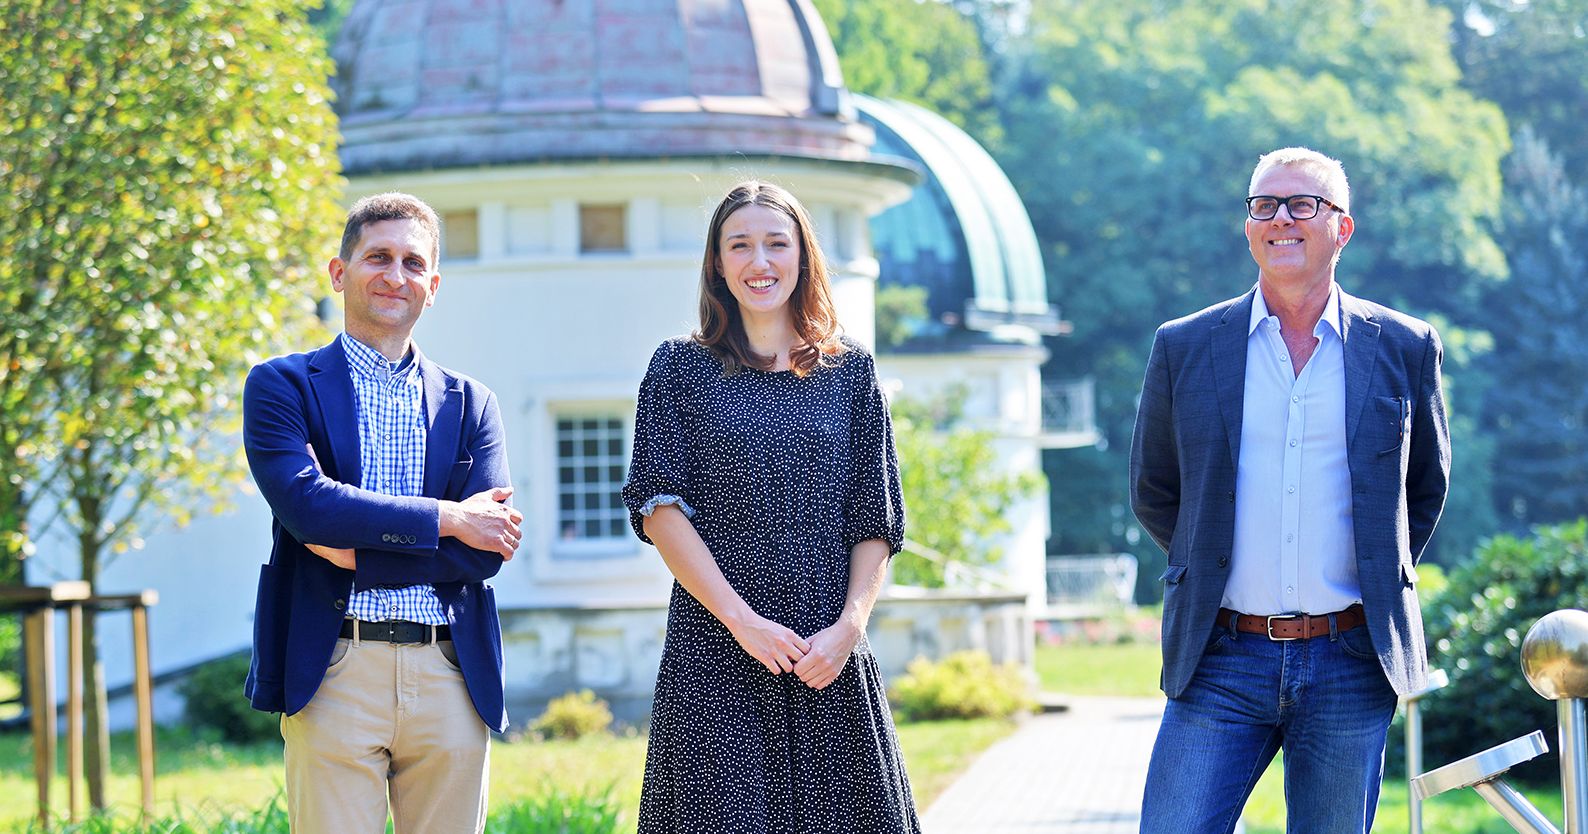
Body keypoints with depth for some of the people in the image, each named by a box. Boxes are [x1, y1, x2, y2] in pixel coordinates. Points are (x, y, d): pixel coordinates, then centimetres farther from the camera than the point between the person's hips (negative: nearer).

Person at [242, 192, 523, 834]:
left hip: (451, 680, 3)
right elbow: (306, 503, -11)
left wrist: (358, 552, -8)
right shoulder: (283, 387, 7)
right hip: (334, 673, -3)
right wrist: (446, 518, -8)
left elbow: (485, 551, 3)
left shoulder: (470, 404, 15)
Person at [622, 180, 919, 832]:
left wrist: (850, 624, -8)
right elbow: (659, 508, -3)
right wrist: (742, 619, -13)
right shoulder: (681, 368, 5)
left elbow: (876, 523, 9)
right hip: (714, 658, -2)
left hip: (830, 662, 2)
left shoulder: (850, 371, 11)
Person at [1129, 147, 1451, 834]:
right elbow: (1153, 493, 16)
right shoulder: (1184, 349, 4)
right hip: (1222, 662, 0)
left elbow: (1427, 485, 18)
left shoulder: (1404, 348, 5)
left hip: (1352, 666, 0)